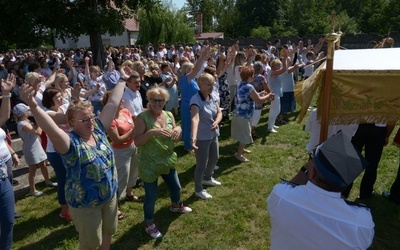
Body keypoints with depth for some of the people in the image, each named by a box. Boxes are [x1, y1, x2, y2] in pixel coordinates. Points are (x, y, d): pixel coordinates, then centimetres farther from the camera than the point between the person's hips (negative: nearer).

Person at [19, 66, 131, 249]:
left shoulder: (98, 130, -6)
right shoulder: (70, 142, -22)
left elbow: (112, 104, -3)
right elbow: (52, 129, -42)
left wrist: (122, 80, 1)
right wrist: (33, 106, -57)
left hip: (110, 196, 6)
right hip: (85, 204, -5)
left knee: (108, 232, 26)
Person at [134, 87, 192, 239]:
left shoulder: (169, 115, 1)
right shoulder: (142, 118, -18)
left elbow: (176, 139, 7)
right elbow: (137, 142, -22)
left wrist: (178, 130, -15)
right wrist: (151, 132, -37)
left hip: (168, 160, 6)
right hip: (149, 165, -6)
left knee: (176, 187, 25)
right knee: (151, 196, 7)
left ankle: (175, 205, 57)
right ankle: (149, 224, 32)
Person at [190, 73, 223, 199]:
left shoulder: (212, 96, -1)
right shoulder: (196, 100, -25)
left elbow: (219, 112, -1)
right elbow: (195, 118, -40)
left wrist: (216, 122, -24)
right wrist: (193, 137, -54)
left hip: (213, 135, 8)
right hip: (202, 137, -8)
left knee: (214, 158, 25)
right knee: (201, 164, 5)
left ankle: (207, 178, 51)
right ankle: (198, 190, 26)